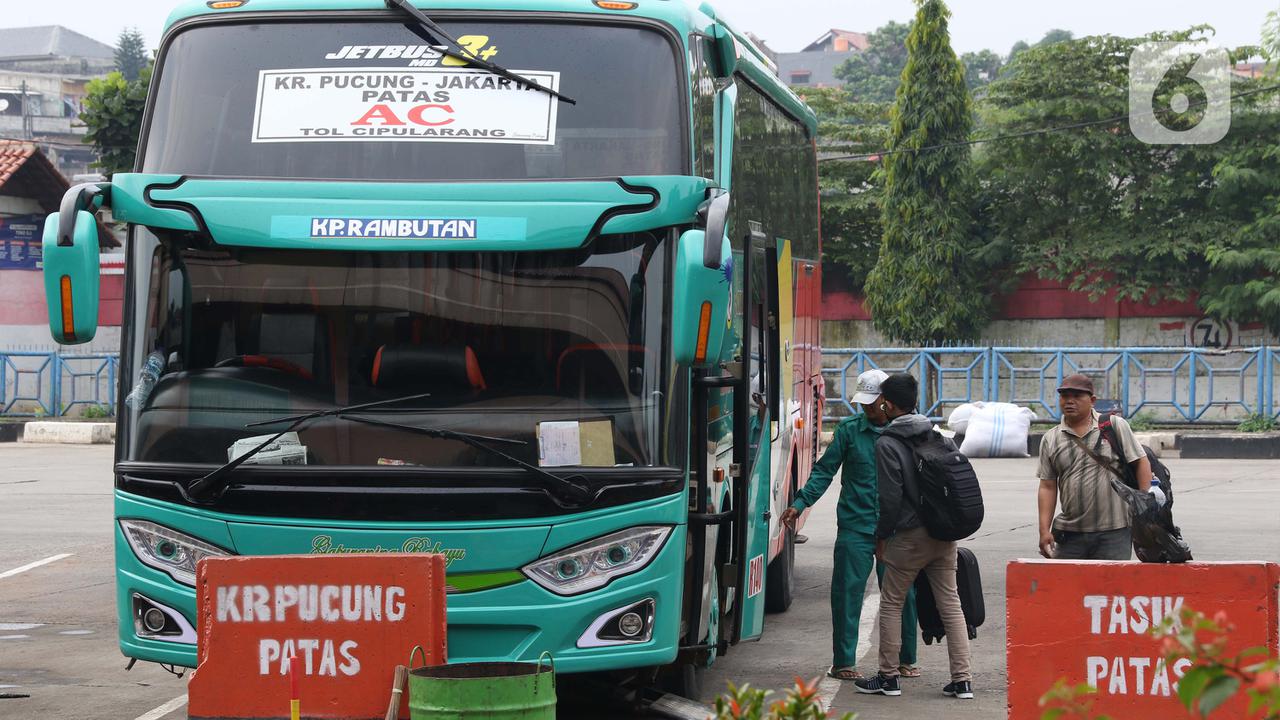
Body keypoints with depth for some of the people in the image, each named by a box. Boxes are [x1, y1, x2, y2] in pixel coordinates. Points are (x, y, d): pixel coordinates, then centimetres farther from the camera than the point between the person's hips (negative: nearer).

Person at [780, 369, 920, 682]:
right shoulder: (849, 429, 2)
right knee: (848, 592, -2)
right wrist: (800, 504, -8)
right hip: (855, 526, -1)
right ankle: (844, 662, 6)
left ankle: (905, 659, 18)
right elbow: (825, 470, 2)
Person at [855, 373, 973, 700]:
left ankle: (888, 677, 13)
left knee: (891, 604, 8)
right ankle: (962, 680, 4)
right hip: (946, 535, 6)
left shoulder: (887, 444, -10)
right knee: (950, 603, 8)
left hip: (910, 537, -6)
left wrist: (882, 537, -1)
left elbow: (891, 499, -13)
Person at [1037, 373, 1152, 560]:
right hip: (1069, 534, 3)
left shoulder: (1115, 426, 1)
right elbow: (1047, 487, 8)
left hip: (1114, 532, -3)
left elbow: (1141, 462, 3)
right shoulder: (1050, 440, 9)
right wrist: (1044, 530, 1)